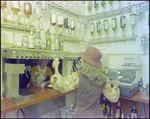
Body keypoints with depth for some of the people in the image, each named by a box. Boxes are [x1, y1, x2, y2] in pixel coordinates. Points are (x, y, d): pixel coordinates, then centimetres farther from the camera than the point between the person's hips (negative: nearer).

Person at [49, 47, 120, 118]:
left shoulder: (77, 77, -25)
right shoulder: (103, 77, -12)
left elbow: (60, 84, -12)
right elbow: (112, 97, -3)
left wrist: (56, 68, 0)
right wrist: (115, 86, 17)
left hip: (82, 114, -3)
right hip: (98, 114, 3)